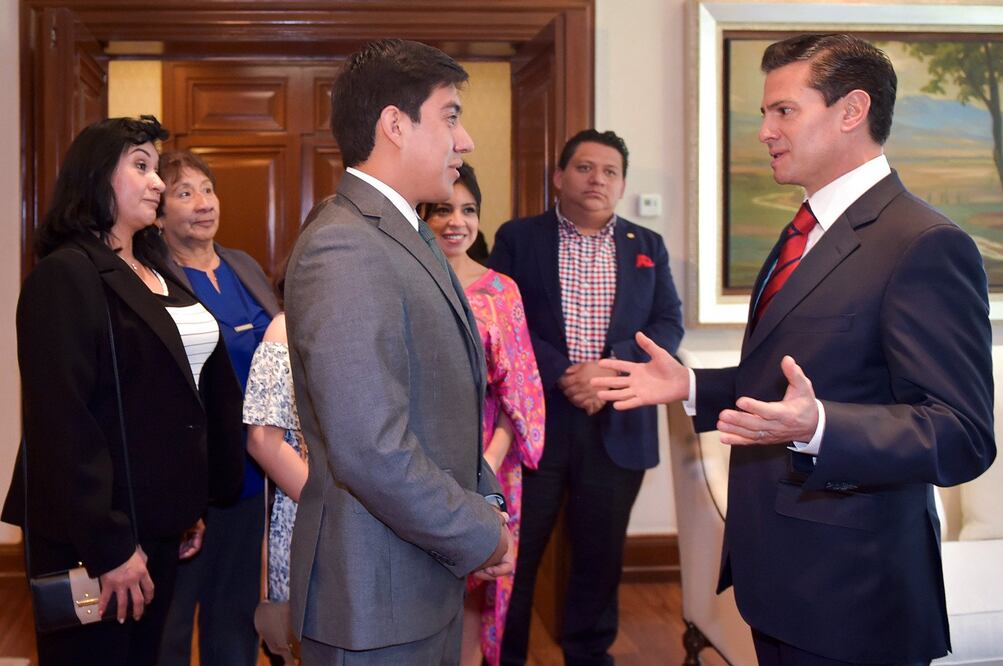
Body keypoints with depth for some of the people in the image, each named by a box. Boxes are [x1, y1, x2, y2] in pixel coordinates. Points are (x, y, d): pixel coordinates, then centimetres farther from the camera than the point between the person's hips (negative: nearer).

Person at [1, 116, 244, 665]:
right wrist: (108, 547, -22)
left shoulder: (157, 272, 13)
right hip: (92, 537, -8)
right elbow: (60, 423, -20)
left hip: (160, 525, 8)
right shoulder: (66, 275, -13)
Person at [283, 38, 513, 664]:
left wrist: (486, 503, 5)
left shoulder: (413, 236, 11)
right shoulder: (343, 250, -22)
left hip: (432, 580, 9)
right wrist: (481, 537, -15)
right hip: (377, 603, -9)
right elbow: (373, 453, -28)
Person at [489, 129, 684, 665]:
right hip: (534, 419, -2)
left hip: (618, 426, 3)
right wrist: (561, 375, -16)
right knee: (516, 553, 4)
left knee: (601, 554, 11)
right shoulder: (517, 238, 4)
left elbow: (669, 323, 4)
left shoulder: (647, 246, 12)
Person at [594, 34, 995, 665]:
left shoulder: (926, 245, -18)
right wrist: (689, 385, 9)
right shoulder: (804, 235, 14)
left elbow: (962, 438, -23)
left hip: (847, 591, -8)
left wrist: (816, 427, -37)